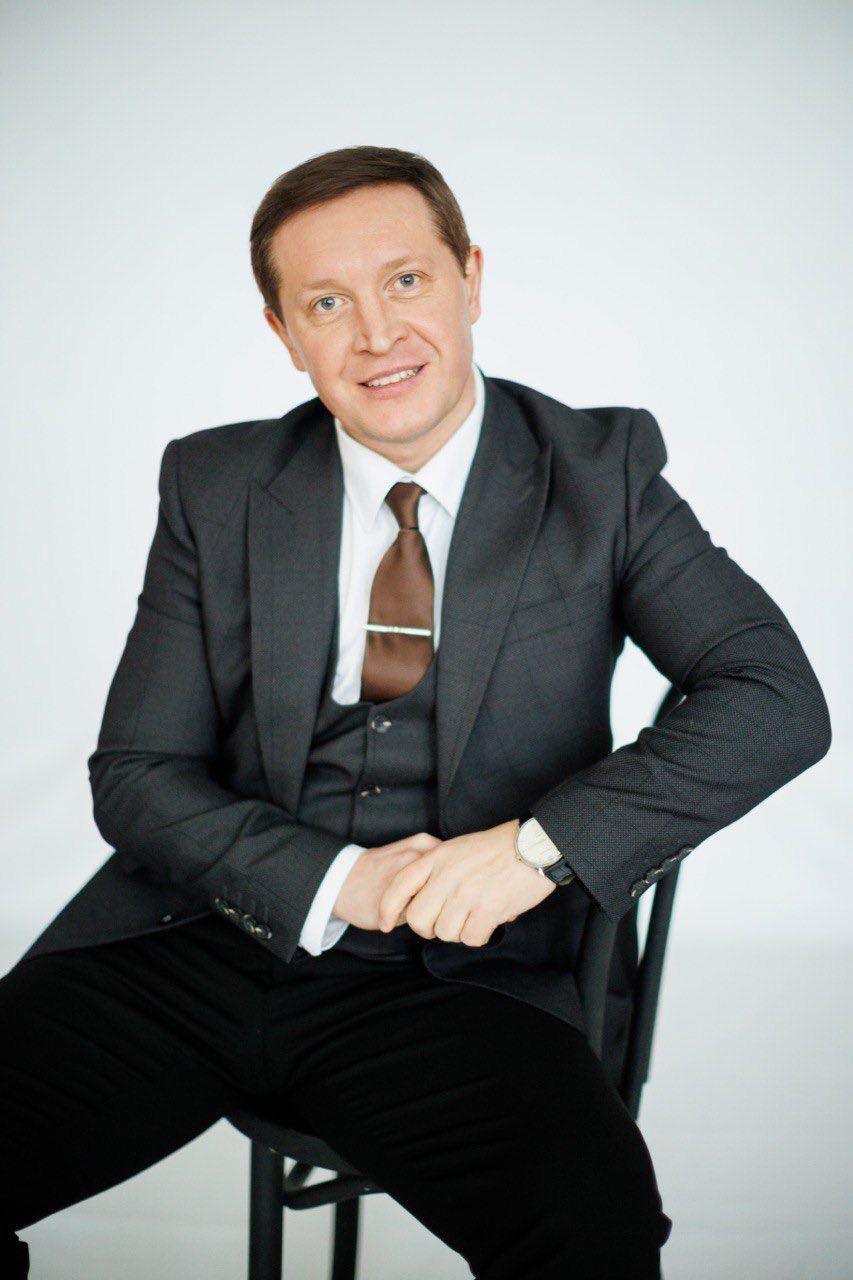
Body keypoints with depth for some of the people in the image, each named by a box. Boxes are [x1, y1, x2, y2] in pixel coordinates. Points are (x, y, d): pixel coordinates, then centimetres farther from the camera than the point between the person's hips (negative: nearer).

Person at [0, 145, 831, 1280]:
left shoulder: (599, 472, 3)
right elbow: (137, 775, 5)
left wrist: (542, 845, -17)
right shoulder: (215, 486, 8)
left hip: (461, 971, -3)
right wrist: (333, 882, -12)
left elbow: (776, 697, -5)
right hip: (213, 931, 4)